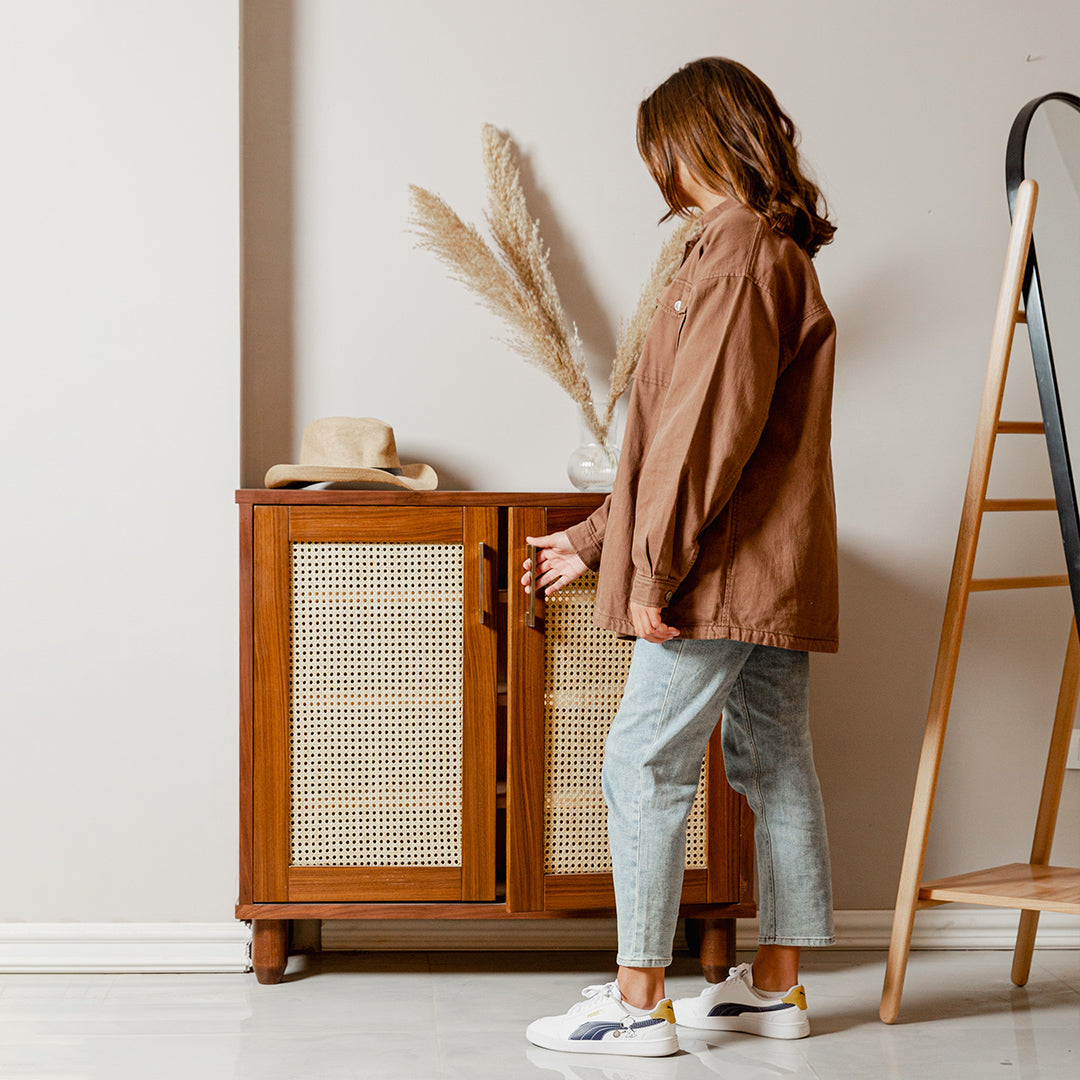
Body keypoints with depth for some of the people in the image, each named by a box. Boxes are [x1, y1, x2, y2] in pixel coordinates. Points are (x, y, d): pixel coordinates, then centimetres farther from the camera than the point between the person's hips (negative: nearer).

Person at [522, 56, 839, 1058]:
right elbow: (686, 431, 22)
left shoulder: (739, 251, -13)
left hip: (722, 568, -10)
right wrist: (595, 540, 23)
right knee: (775, 767, 12)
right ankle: (775, 984, 19)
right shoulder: (777, 249, 20)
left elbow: (709, 429, -21)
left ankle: (637, 1001, -3)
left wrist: (655, 564, -17)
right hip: (777, 570, 10)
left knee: (644, 767, -6)